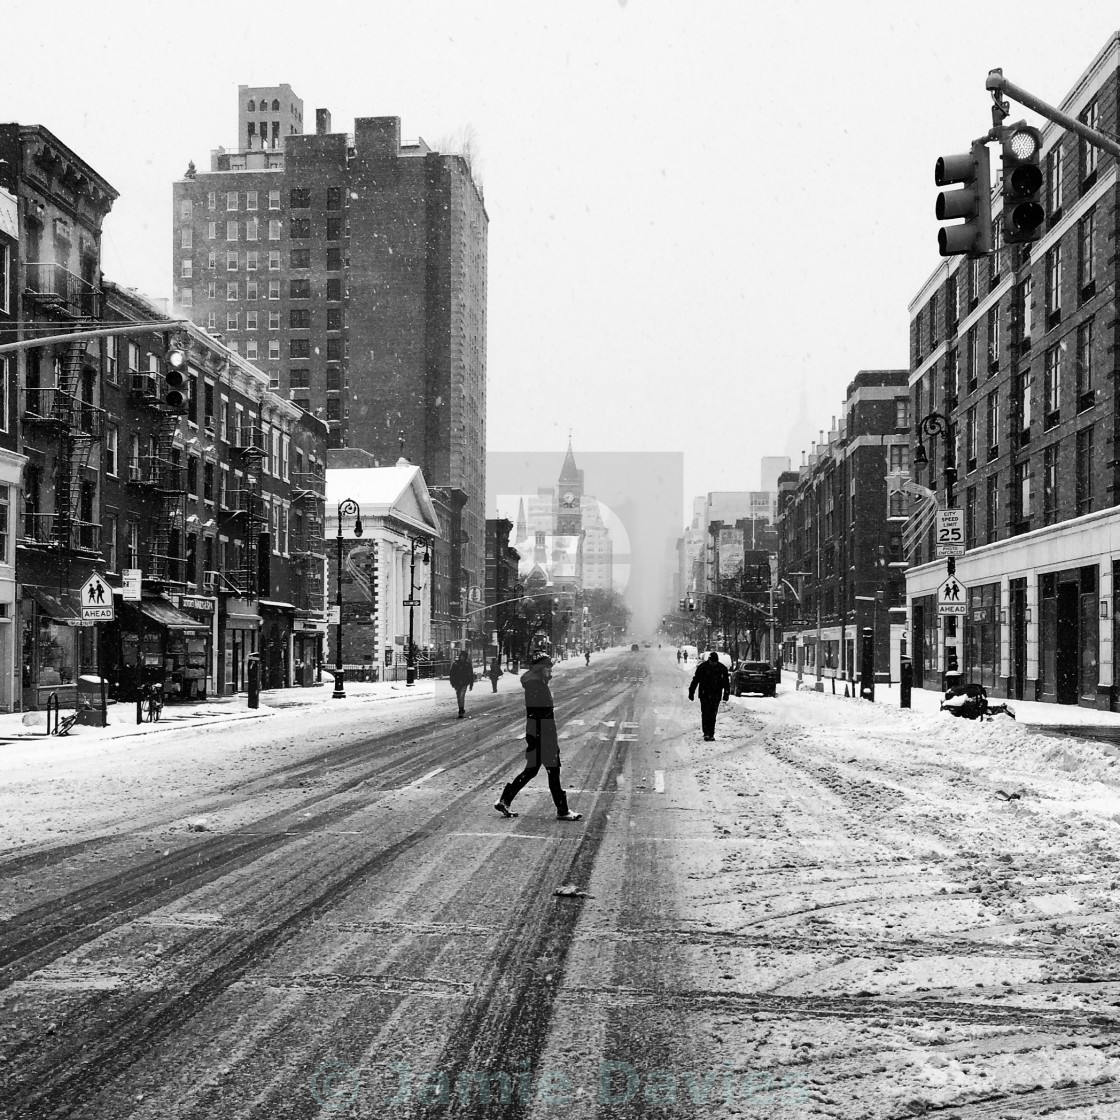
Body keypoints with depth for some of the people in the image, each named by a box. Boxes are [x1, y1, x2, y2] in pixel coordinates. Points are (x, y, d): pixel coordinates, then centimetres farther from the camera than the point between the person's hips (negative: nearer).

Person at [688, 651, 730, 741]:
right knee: (705, 714, -11)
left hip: (716, 696, 2)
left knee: (713, 715, 2)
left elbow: (726, 682, 10)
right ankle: (706, 733, -12)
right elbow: (695, 680, 0)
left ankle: (711, 734, 8)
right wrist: (691, 692, 0)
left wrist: (726, 693, 6)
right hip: (704, 694, -2)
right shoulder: (702, 667, -5)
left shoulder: (722, 668, 0)